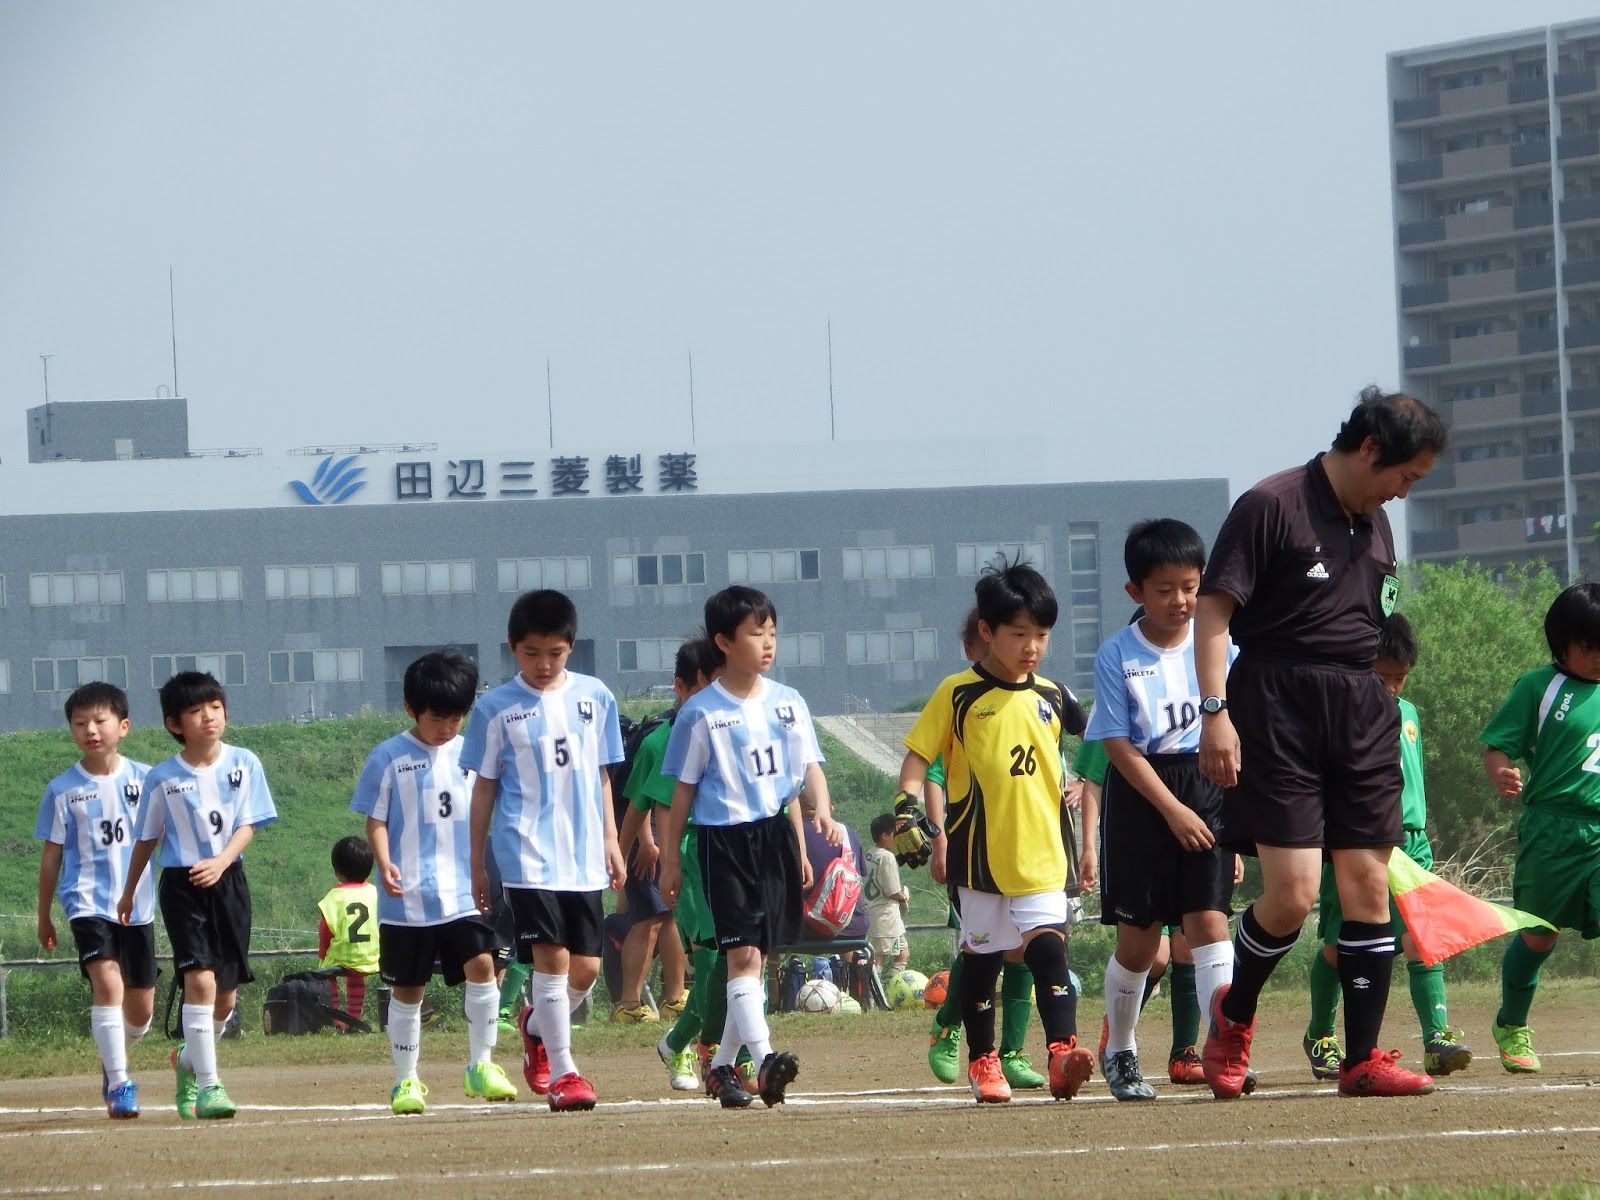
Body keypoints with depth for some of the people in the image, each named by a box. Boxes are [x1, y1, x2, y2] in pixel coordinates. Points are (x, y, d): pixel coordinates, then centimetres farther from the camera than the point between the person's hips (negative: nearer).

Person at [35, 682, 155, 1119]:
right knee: (108, 983, -23)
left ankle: (112, 1060, 39)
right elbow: (51, 854, 6)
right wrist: (44, 916, 11)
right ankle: (119, 1085, -21)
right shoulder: (62, 790, -1)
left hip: (138, 905, 3)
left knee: (141, 1009, 9)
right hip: (88, 902, -3)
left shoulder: (144, 779, 1)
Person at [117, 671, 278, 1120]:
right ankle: (207, 1086, -16)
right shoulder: (162, 779, -4)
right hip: (181, 884, -3)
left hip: (228, 880, 3)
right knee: (200, 979, -17)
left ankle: (189, 1061, 36)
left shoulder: (243, 764, -1)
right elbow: (146, 839, 7)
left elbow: (247, 825, -5)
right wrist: (129, 894, 14)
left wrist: (220, 862, -22)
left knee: (226, 992, 8)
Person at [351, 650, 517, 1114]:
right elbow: (375, 819, -3)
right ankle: (406, 1081, 15)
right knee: (408, 987, 5)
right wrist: (385, 863, -20)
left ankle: (481, 1065, -4)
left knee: (481, 965, -14)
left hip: (463, 893, 3)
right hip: (407, 898, -2)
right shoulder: (389, 758, -3)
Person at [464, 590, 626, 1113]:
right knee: (552, 956, -13)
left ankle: (536, 1026, 33)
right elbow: (484, 788, 3)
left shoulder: (595, 697, 7)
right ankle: (561, 1071, -5)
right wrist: (477, 863, 4)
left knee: (586, 967, 4)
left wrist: (610, 841, 11)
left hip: (583, 856, 4)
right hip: (528, 852, -4)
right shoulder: (496, 708, -1)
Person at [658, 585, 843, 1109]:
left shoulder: (788, 703, 9)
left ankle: (722, 1065, 21)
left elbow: (805, 769, 8)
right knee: (743, 952, -15)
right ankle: (764, 1058, -27)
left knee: (758, 958, 9)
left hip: (775, 835, 5)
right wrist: (670, 859, 1)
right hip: (724, 839, -5)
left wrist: (823, 812, -11)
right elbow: (683, 791, 0)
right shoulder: (700, 713, -4)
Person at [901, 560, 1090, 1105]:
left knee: (1049, 948, -14)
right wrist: (924, 823, -16)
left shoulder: (1051, 697, 7)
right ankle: (982, 1061, 21)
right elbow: (916, 760, -4)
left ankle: (1062, 1052, -24)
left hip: (1040, 853, 2)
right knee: (981, 956, 8)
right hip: (978, 853, -2)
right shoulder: (959, 695, -3)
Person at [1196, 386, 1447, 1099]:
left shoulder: (1375, 525, 17)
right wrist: (1216, 710, -18)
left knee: (1368, 886, 2)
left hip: (1361, 712, 7)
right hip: (1279, 710, -7)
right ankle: (1234, 1013, 16)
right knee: (1292, 894, -11)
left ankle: (1362, 1060, 6)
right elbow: (1213, 609, -10)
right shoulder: (1272, 507, -6)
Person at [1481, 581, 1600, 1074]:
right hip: (1552, 828, -2)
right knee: (1538, 936, 10)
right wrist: (1502, 775, -26)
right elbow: (1497, 748, -5)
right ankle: (1511, 1027, 31)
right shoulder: (1539, 687, -2)